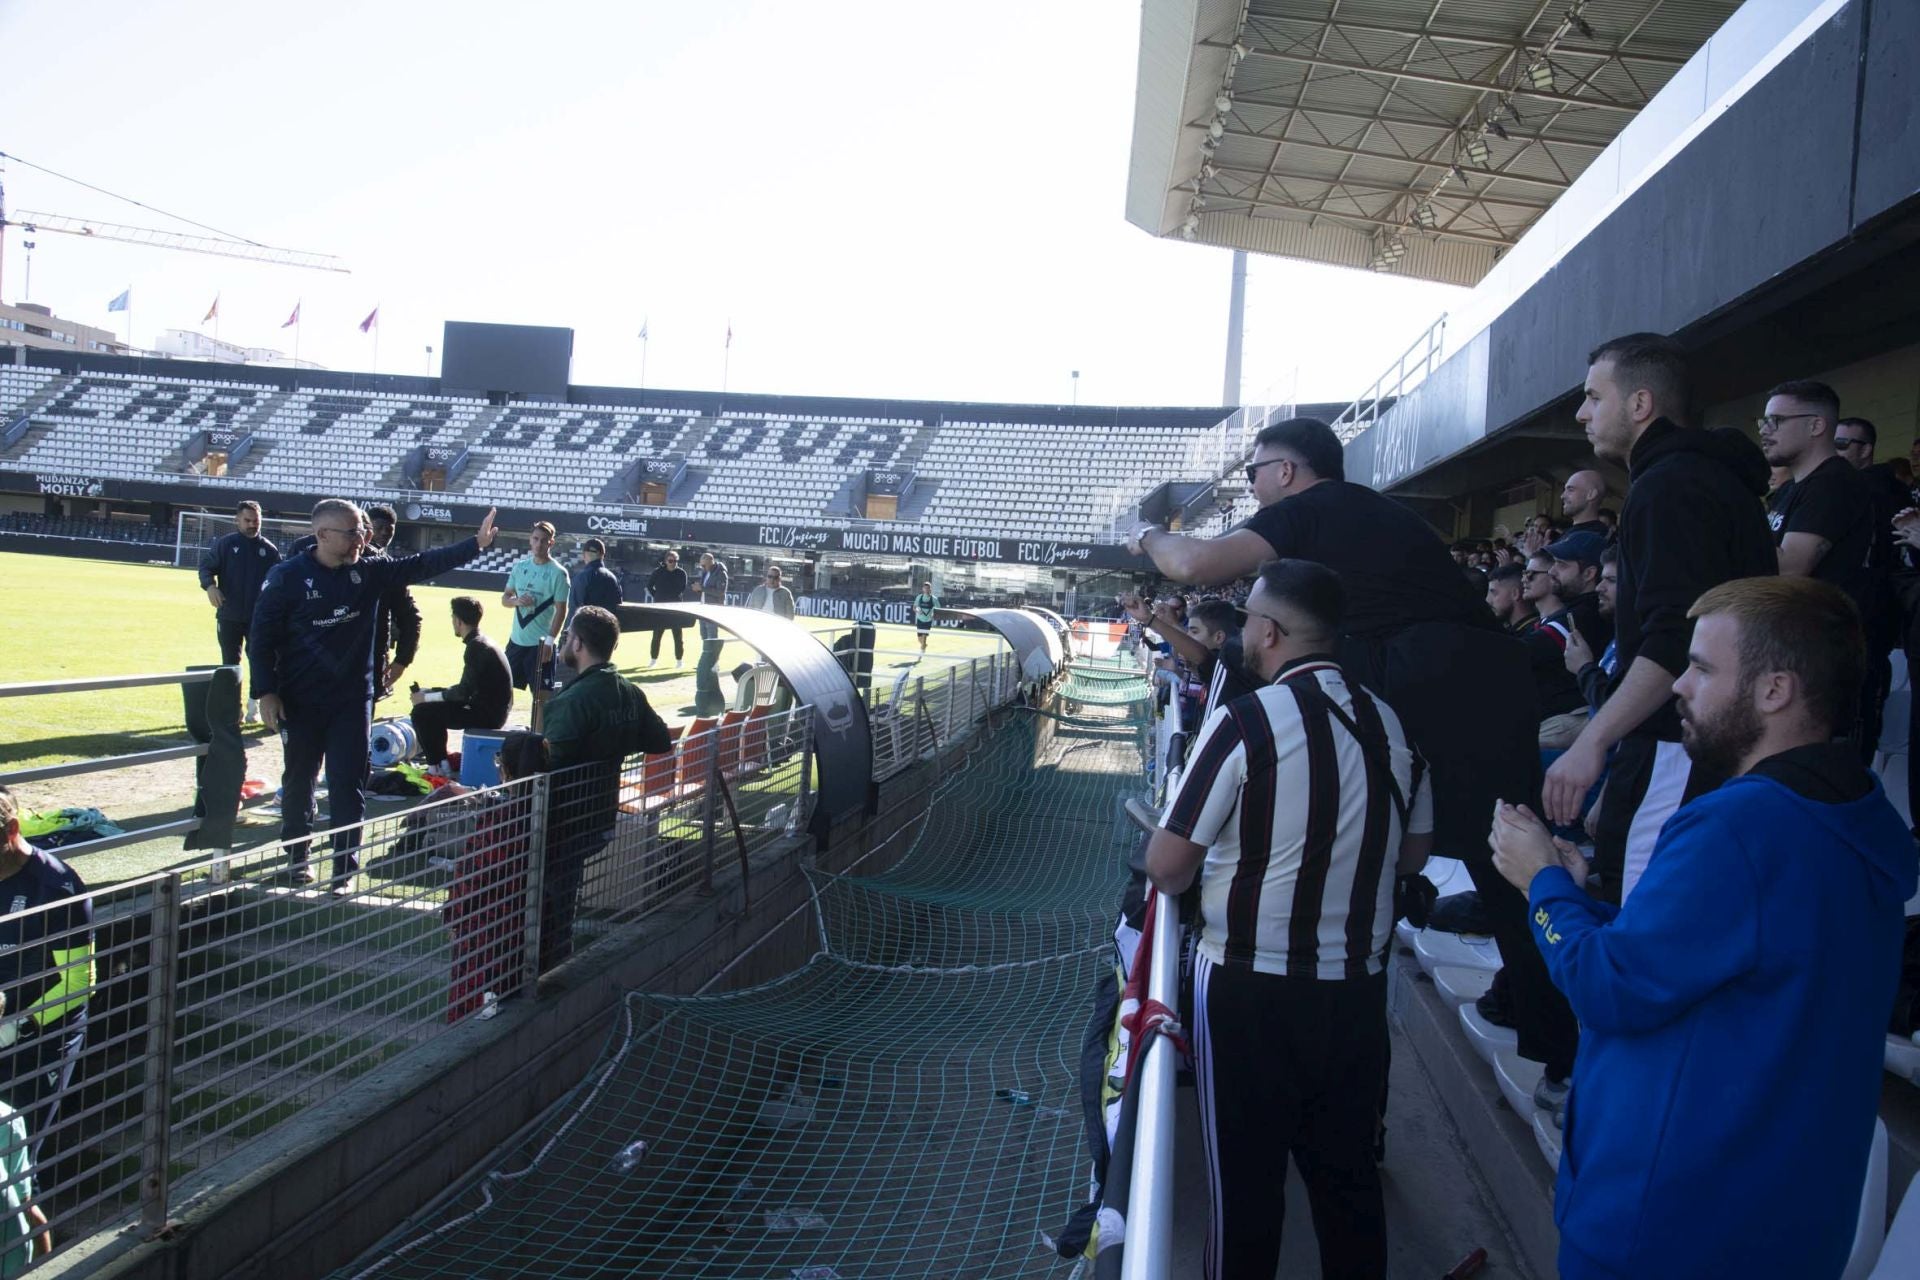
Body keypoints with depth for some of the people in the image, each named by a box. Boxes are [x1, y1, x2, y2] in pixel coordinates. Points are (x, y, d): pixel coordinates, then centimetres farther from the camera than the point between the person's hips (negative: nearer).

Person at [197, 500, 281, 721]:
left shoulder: (269, 550, 4)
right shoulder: (225, 544, 0)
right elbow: (206, 565, 0)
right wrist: (210, 586, -19)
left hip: (259, 617, 1)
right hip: (229, 615, -1)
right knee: (230, 663, 7)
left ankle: (254, 704, 15)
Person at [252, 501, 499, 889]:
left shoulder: (369, 572, 1)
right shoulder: (287, 577, -8)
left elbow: (424, 564, -1)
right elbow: (261, 638, -6)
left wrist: (475, 544, -11)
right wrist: (266, 691, -12)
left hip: (353, 700, 2)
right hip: (300, 701, -2)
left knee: (349, 786, 0)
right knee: (298, 782, 13)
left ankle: (346, 871, 7)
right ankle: (296, 858, 32)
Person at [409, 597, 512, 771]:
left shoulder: (476, 647, -17)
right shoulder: (481, 642, 13)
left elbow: (464, 692, -19)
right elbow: (468, 687, 17)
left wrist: (427, 697, -8)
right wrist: (430, 692, 10)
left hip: (487, 714, -10)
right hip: (491, 709, 10)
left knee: (421, 712, -11)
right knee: (433, 707, 20)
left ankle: (439, 765, -2)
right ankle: (438, 756, 23)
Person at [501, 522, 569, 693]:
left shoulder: (558, 573, -9)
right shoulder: (520, 566, 7)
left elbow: (561, 611, -11)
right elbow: (505, 598, 13)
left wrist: (549, 640, -18)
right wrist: (516, 601, -10)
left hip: (540, 643, -6)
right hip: (516, 640, 6)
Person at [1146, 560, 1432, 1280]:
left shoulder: (1245, 722, -16)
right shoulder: (1391, 725, 0)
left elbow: (1167, 868, -13)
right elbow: (1411, 855, 13)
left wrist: (1214, 858, 7)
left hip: (1251, 996, -5)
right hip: (1357, 989, 5)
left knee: (1245, 1183, 10)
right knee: (1348, 1178, 18)